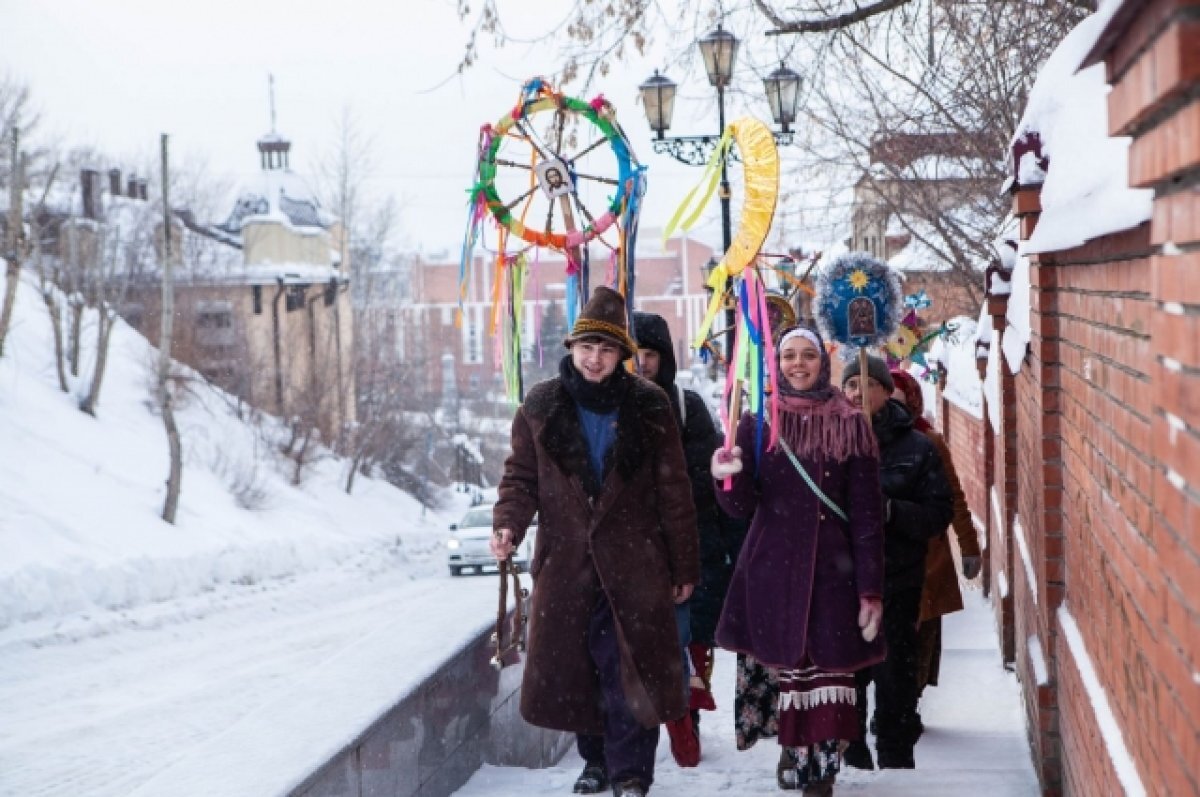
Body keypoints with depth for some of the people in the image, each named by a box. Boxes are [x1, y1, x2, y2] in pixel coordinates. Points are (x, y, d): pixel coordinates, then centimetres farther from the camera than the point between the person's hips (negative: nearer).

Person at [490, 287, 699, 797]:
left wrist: (684, 567, 3)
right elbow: (521, 476, 7)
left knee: (628, 669, -8)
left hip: (634, 564, -2)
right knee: (573, 668, 7)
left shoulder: (648, 407, 2)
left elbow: (673, 492, 3)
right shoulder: (541, 407, 6)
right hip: (565, 563, 2)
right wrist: (508, 524, -15)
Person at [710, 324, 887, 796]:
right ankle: (794, 750, 17)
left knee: (828, 676, -7)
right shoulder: (758, 423, 7)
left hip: (831, 571, -1)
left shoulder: (850, 426, 4)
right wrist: (729, 478, -23)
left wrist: (870, 590, -3)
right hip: (771, 569, 1)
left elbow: (867, 514, 3)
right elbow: (741, 506, 0)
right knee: (783, 666, -2)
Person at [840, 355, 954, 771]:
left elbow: (938, 515, -2)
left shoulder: (916, 447, 2)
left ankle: (896, 762, 15)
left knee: (895, 675, 4)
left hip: (896, 583, -1)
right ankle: (851, 762, 17)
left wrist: (890, 510, -17)